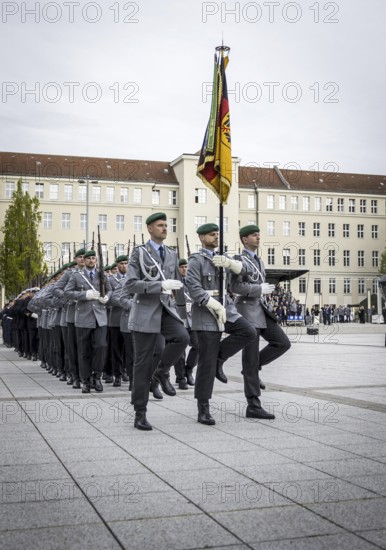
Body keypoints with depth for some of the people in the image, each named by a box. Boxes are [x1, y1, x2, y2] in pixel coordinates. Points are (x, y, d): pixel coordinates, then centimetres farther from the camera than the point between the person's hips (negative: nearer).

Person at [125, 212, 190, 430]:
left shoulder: (172, 254, 14)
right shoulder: (139, 252, -2)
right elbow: (130, 284, -13)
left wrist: (173, 287, 5)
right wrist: (161, 285, -21)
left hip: (167, 308, 4)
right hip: (145, 312, -4)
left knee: (182, 337, -27)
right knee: (143, 363, -1)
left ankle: (163, 370, 2)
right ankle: (140, 413, 10)